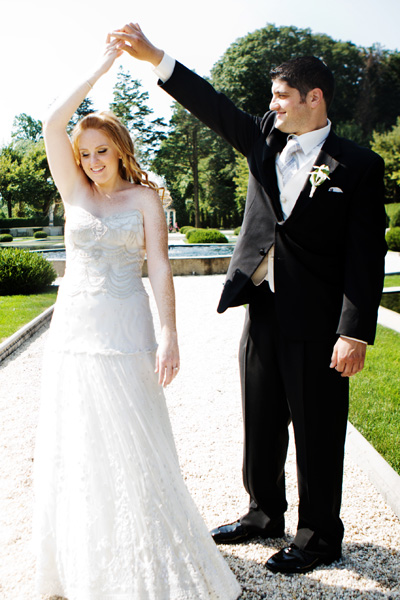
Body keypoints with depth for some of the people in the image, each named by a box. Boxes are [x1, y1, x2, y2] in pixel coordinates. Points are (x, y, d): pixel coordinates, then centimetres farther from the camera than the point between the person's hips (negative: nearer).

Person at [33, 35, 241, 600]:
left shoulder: (145, 197, 3)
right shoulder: (75, 192, 9)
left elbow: (160, 268, -6)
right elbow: (52, 125, -2)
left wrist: (169, 336, -16)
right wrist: (100, 68, 0)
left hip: (125, 332, -3)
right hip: (73, 329, 3)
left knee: (133, 447, 0)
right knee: (74, 448, 8)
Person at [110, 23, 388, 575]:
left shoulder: (357, 166, -6)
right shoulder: (265, 141, 10)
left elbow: (366, 256, -11)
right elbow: (214, 106, 6)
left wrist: (355, 332, -18)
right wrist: (153, 57, -3)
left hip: (316, 323, -5)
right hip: (263, 312, 6)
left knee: (317, 432, 6)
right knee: (261, 425, 17)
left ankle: (320, 537, 24)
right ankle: (265, 514, 37)